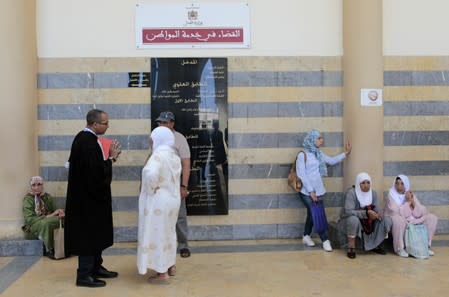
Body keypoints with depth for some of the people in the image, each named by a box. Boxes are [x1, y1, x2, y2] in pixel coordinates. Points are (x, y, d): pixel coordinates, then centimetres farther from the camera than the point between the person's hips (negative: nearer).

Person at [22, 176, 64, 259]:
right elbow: (29, 219, -14)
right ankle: (49, 250, -22)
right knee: (45, 222, -38)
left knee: (63, 219, -26)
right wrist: (47, 216, -22)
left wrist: (60, 212, -13)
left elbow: (55, 211, 12)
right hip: (33, 228, -4)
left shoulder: (47, 197, 8)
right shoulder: (28, 198, -5)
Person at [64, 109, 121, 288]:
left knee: (94, 233, 18)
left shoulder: (83, 137, 7)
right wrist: (112, 158, -13)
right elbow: (97, 173, -25)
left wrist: (109, 158, 3)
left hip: (85, 195, 10)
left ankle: (96, 267, 30)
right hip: (89, 198, -10)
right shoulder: (89, 143, -24)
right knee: (89, 234, 1)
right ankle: (84, 275, 12)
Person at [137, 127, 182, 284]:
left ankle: (162, 272, 10)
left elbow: (151, 174, -36)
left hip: (158, 201, -9)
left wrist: (152, 188, -21)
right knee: (167, 232, 21)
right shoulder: (174, 155, 7)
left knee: (157, 234, 2)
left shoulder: (159, 154, -20)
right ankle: (171, 266, 32)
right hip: (172, 199, 9)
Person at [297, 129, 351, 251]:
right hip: (307, 192, -7)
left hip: (317, 190, 7)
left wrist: (346, 153, 13)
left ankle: (306, 236, 29)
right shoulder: (302, 155, -12)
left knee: (313, 214, 14)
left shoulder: (318, 153, 9)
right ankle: (325, 240, 6)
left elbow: (332, 161, 21)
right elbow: (301, 175, -14)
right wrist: (311, 191, -15)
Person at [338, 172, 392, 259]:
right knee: (353, 219, -39)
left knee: (387, 220, -12)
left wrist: (379, 214, -32)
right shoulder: (351, 193, -22)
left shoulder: (373, 193, -4)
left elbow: (378, 209, -6)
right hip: (349, 220, -5)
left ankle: (376, 245, 5)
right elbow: (348, 211, -31)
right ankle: (351, 248, -23)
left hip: (368, 221, 5)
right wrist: (366, 213, -40)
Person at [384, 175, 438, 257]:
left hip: (412, 221, 6)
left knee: (432, 218, -5)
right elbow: (396, 212, -21)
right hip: (399, 222, -5)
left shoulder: (411, 194, 5)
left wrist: (413, 202, -17)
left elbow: (420, 212, -2)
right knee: (398, 219, -39)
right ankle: (399, 249, -23)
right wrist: (408, 202, -18)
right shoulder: (391, 195, -9)